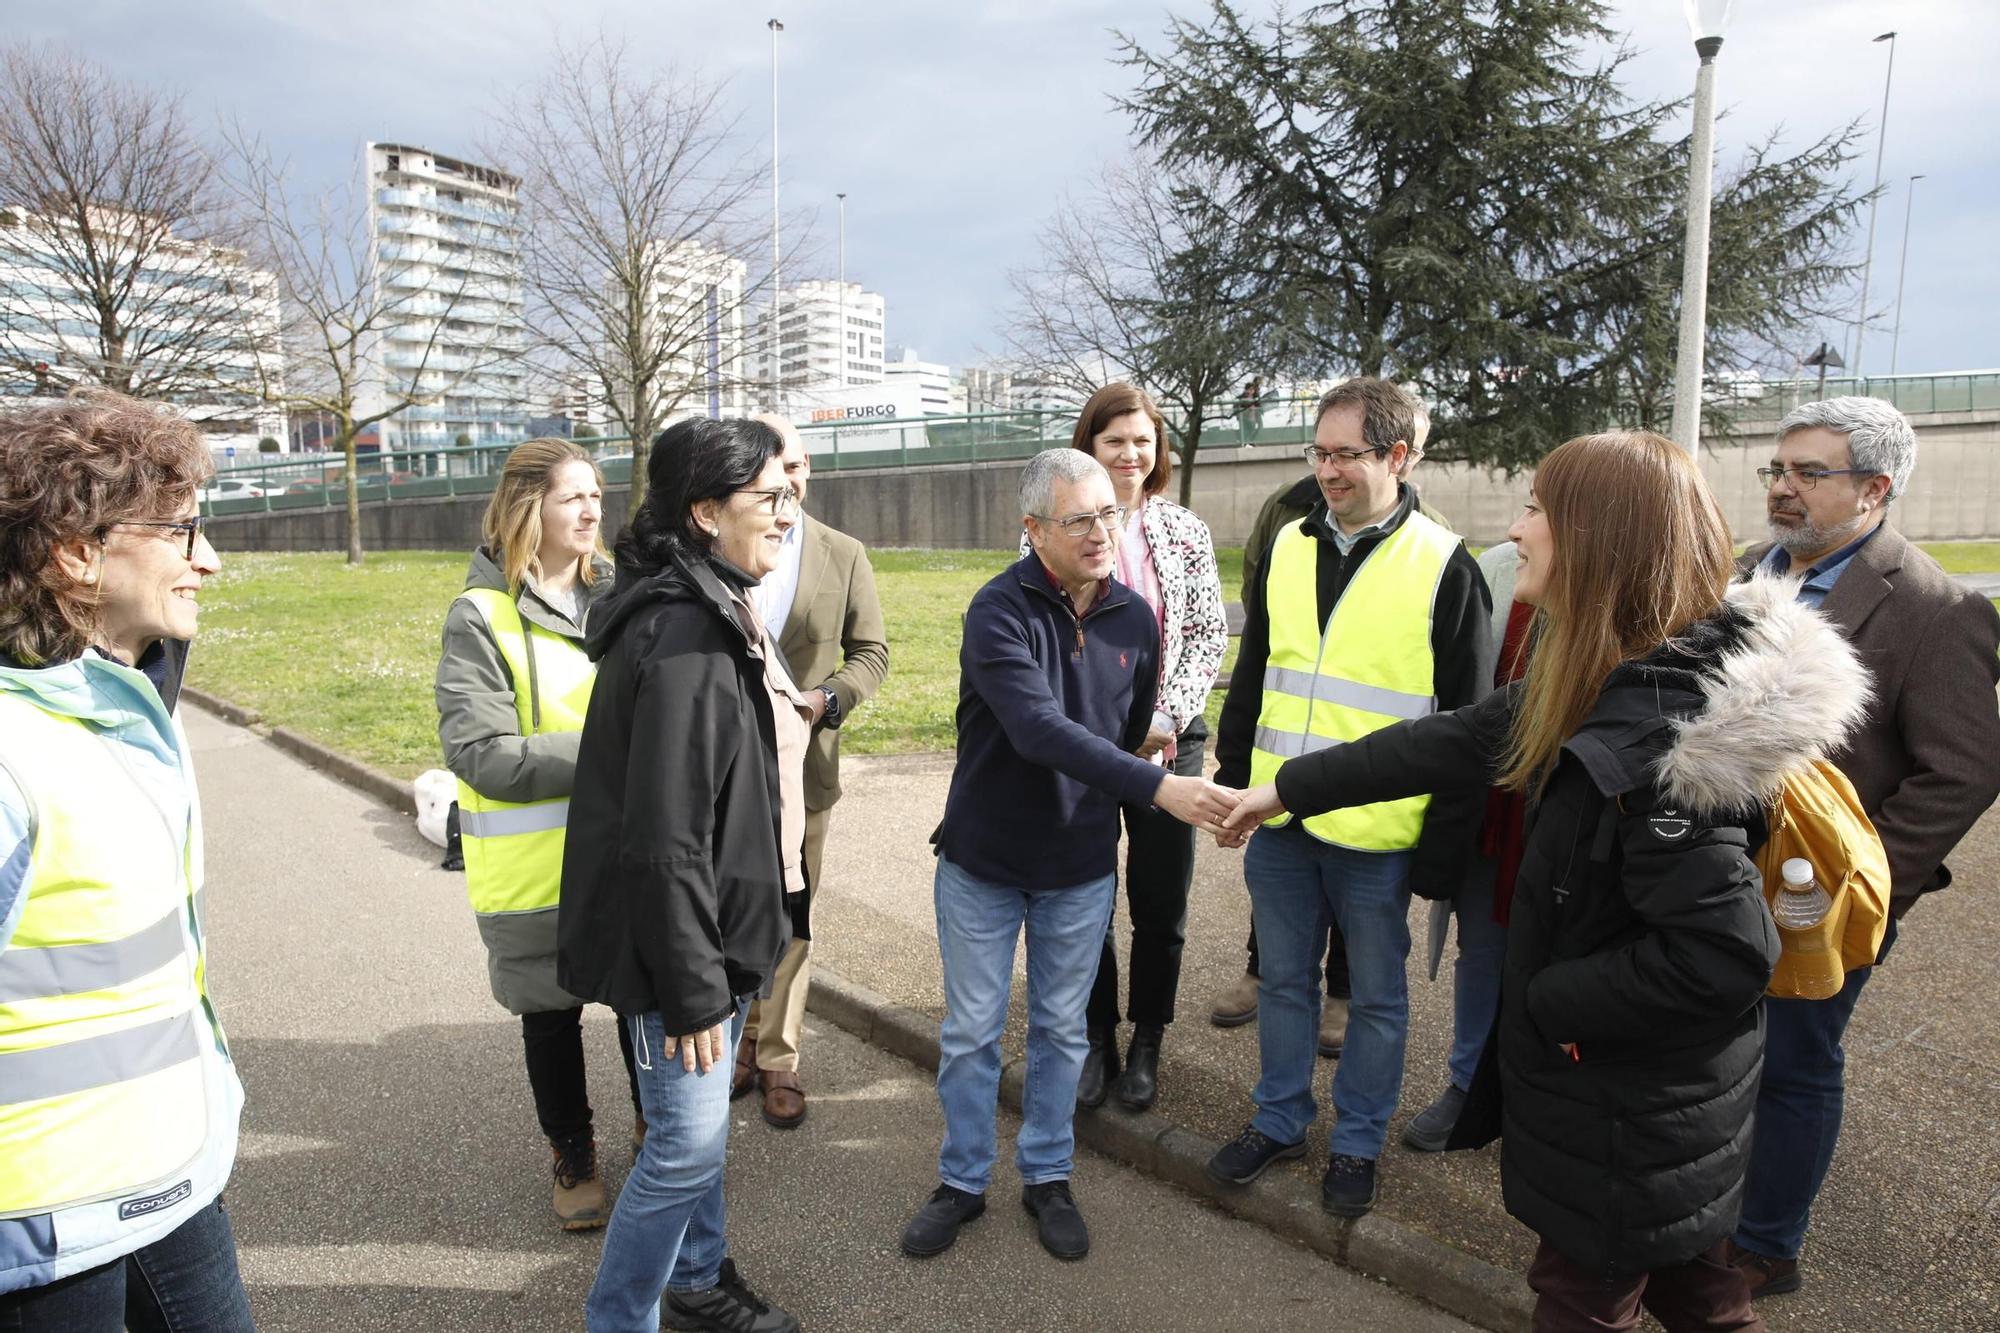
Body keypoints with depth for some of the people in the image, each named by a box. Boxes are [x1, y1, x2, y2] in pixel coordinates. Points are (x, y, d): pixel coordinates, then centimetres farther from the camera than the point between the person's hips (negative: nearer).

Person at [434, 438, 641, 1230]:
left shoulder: (616, 595, 0)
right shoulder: (481, 617, -13)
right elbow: (481, 754, -18)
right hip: (538, 865, -3)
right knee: (552, 1013, 15)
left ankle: (653, 1124, 42)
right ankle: (573, 1157, 38)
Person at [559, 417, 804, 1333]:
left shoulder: (716, 610, 8)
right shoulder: (680, 634, -25)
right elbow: (663, 835, -26)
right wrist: (692, 989, -21)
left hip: (717, 922, 10)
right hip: (676, 939, -10)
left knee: (699, 1127, 23)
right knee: (687, 1143, 4)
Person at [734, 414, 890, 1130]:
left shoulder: (844, 553, 3)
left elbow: (871, 651, 5)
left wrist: (825, 699, -12)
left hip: (803, 768, 1)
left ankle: (779, 1058, 25)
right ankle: (740, 1039, 33)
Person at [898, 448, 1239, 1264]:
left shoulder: (1134, 617, -4)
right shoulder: (999, 611, -20)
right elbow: (1040, 730, -33)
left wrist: (1117, 820, 10)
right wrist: (1159, 789, -40)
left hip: (1081, 867, 3)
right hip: (982, 862, -3)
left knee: (1061, 1030, 16)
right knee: (971, 1033, 11)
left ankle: (1047, 1176, 36)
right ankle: (962, 1182, 32)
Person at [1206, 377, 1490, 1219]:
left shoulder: (1443, 566, -8)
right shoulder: (1287, 548, 6)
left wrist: (1446, 843, -9)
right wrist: (1233, 782, 11)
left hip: (1377, 832, -4)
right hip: (1280, 818, 4)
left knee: (1376, 995, 14)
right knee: (1283, 979, 17)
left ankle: (1357, 1142, 33)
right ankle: (1279, 1122, 37)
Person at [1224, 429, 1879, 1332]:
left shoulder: (1656, 732, -32)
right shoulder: (1602, 686, -2)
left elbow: (1721, 955, -32)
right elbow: (1453, 741, 4)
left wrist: (1550, 1003, -18)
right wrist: (1289, 787, 8)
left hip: (1626, 1114, -8)